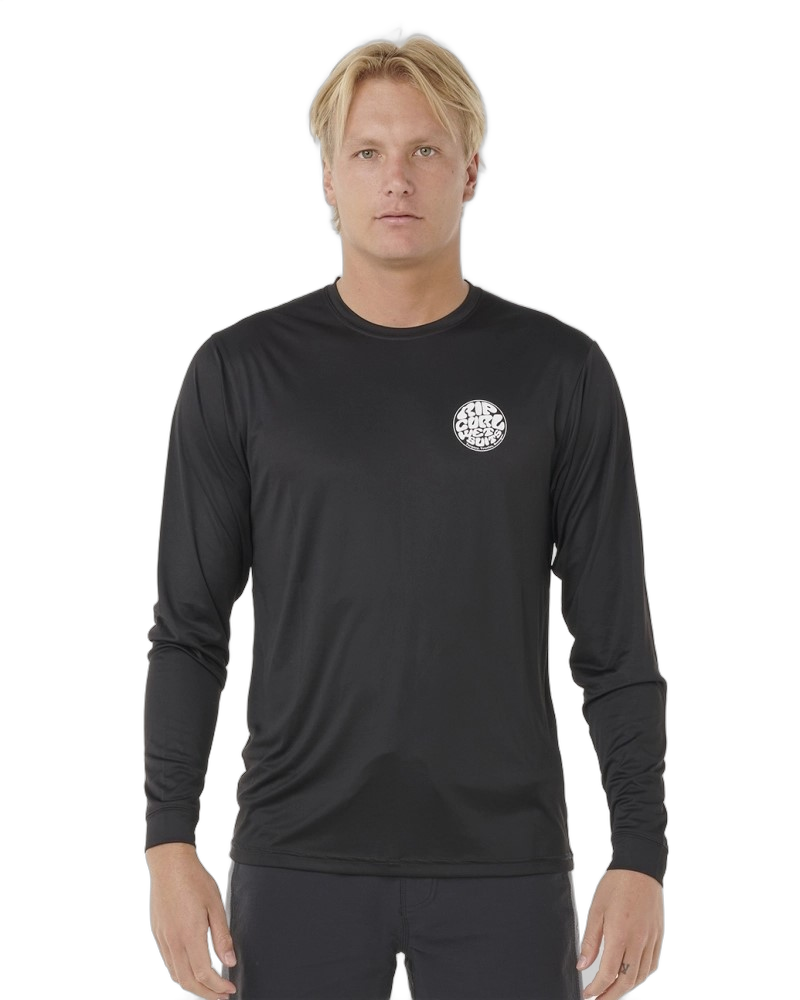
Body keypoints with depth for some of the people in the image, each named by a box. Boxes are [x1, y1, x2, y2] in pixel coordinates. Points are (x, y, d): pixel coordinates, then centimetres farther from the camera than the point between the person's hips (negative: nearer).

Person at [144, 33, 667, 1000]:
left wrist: (640, 855, -3)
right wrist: (169, 842, -3)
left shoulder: (560, 373, 1)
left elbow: (616, 640, 2)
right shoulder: (242, 371, 2)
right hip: (297, 860, 0)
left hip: (503, 862, 0)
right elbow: (190, 629, 4)